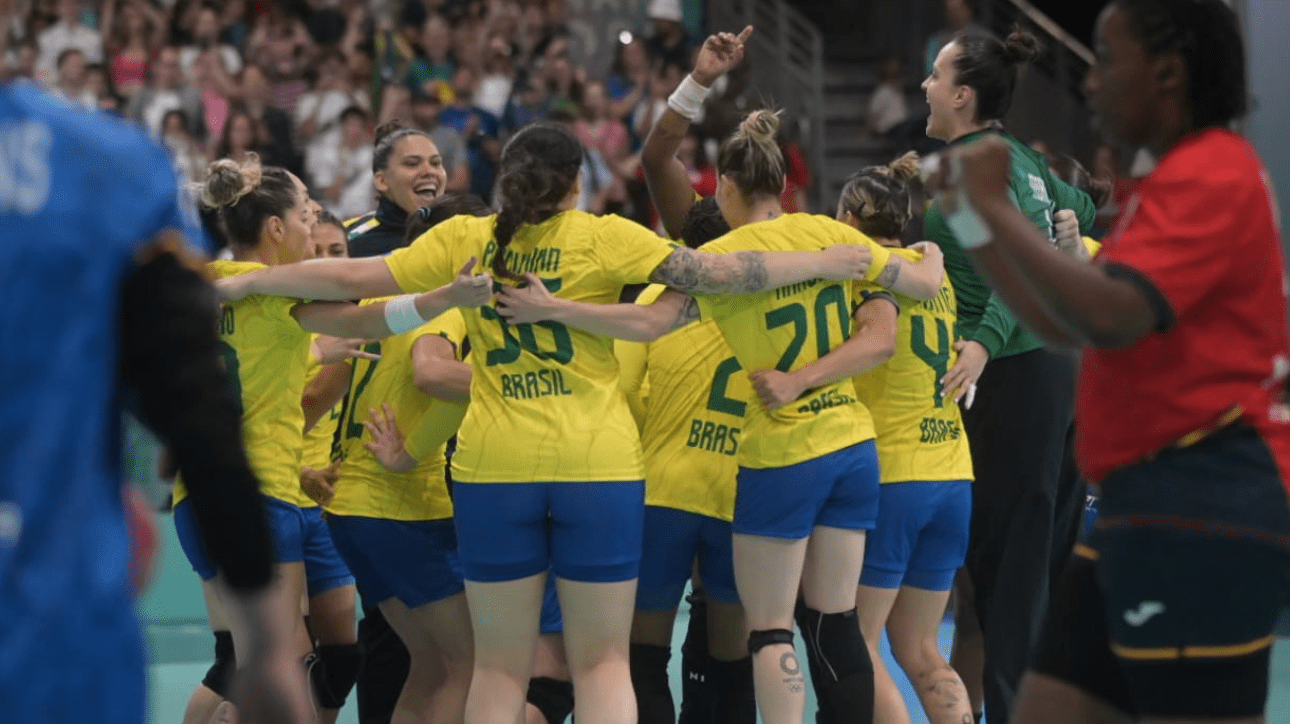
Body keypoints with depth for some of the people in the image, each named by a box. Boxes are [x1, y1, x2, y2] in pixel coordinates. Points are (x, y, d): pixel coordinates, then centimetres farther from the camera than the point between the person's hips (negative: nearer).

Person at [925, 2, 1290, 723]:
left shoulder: (1213, 175, -12)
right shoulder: (1179, 178, 22)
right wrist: (973, 220, 21)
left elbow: (1109, 318, -27)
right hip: (1152, 502, 11)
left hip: (1201, 506, -11)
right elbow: (1067, 321, 27)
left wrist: (998, 207, -17)